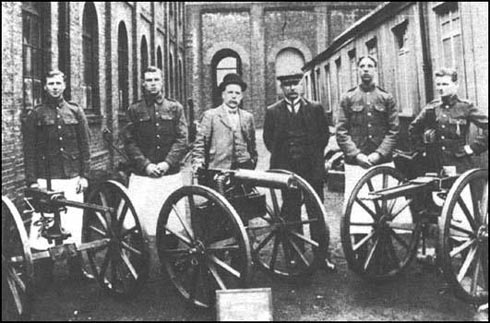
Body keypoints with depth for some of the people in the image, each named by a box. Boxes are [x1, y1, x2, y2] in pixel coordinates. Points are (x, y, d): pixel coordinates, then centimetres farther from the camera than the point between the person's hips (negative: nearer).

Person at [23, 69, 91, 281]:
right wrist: (32, 180, -5)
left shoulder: (76, 112, 11)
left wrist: (84, 175, 3)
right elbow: (29, 150, 3)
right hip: (46, 180, -1)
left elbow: (84, 146, 10)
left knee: (74, 225, 3)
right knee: (43, 226, -6)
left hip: (73, 178, 1)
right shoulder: (35, 115, 7)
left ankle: (76, 269, 15)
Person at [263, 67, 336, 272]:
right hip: (285, 169, 0)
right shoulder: (273, 112, 5)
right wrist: (281, 156, 4)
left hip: (312, 168, 0)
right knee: (291, 214, 5)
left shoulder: (315, 108, 6)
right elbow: (268, 138, 10)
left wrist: (316, 155, 3)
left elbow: (325, 134, 11)